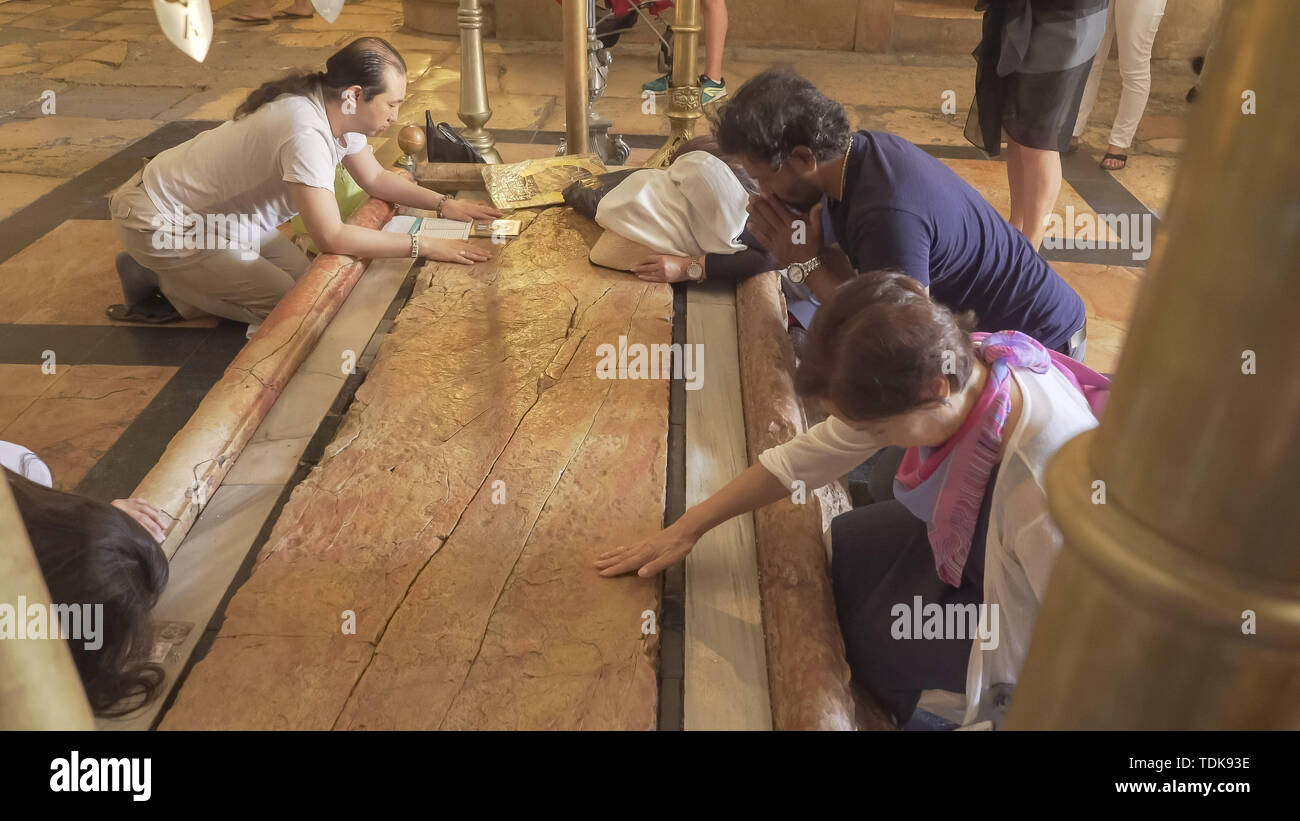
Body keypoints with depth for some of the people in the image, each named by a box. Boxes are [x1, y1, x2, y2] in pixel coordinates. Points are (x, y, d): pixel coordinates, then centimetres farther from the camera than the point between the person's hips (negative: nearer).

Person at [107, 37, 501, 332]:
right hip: (160, 221, -9)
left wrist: (445, 204, -3)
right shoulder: (306, 132, -35)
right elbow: (332, 237, -36)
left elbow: (376, 179, 8)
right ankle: (154, 280, 6)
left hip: (209, 203, 9)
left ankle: (176, 275, 17)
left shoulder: (336, 110, -7)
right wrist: (425, 245, -32)